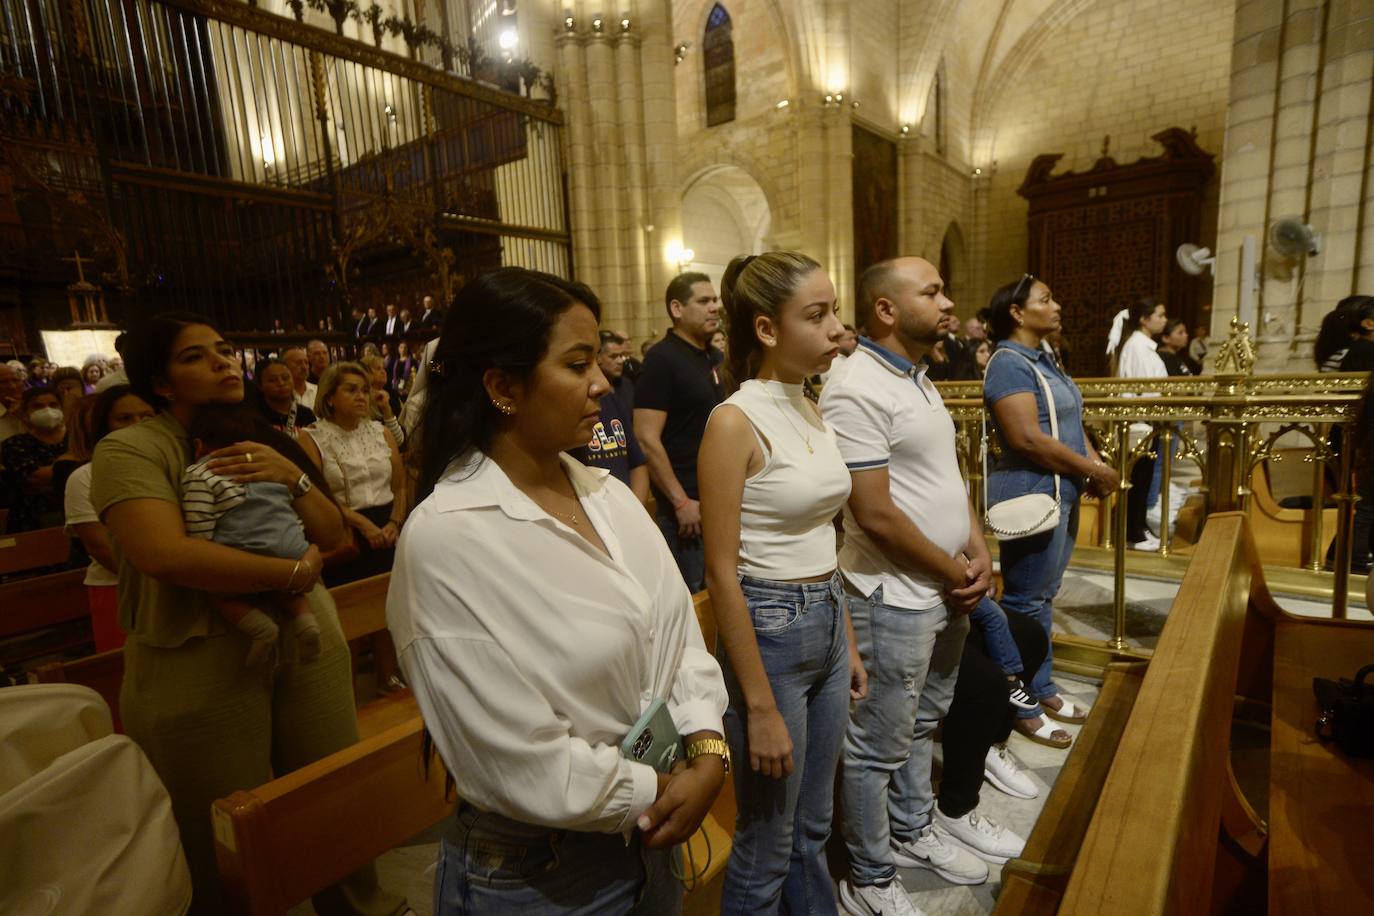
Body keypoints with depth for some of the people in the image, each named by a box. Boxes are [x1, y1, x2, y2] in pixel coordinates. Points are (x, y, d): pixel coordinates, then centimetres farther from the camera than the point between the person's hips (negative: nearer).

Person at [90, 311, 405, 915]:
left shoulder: (264, 441, 11)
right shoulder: (130, 450, -6)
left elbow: (331, 534, 7)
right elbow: (166, 554, -23)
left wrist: (292, 477, -11)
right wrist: (293, 572, -15)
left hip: (309, 643, 5)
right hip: (201, 666, -4)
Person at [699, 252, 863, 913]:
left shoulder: (810, 413, 6)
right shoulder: (736, 421, -17)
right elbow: (721, 572, -18)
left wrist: (848, 644, 15)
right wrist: (760, 707, -16)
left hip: (827, 627, 7)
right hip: (769, 631, -7)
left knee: (812, 830, 25)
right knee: (766, 848, 14)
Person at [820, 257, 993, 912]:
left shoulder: (918, 379, 11)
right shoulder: (858, 389, -20)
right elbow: (875, 515, -23)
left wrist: (978, 554, 3)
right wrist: (952, 571, -11)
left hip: (947, 590, 9)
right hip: (895, 600, -9)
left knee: (921, 726, 25)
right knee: (878, 748, 8)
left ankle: (913, 831, 45)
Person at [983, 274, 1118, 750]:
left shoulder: (1044, 359, 14)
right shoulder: (1009, 364, -16)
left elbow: (1070, 423, 17)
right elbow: (1027, 439, -24)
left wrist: (1095, 465, 0)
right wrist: (1094, 470, -15)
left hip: (1061, 493, 10)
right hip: (1030, 495, -9)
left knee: (1043, 597, 18)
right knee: (1024, 603, 1)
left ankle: (1041, 688, 32)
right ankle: (1018, 705, 15)